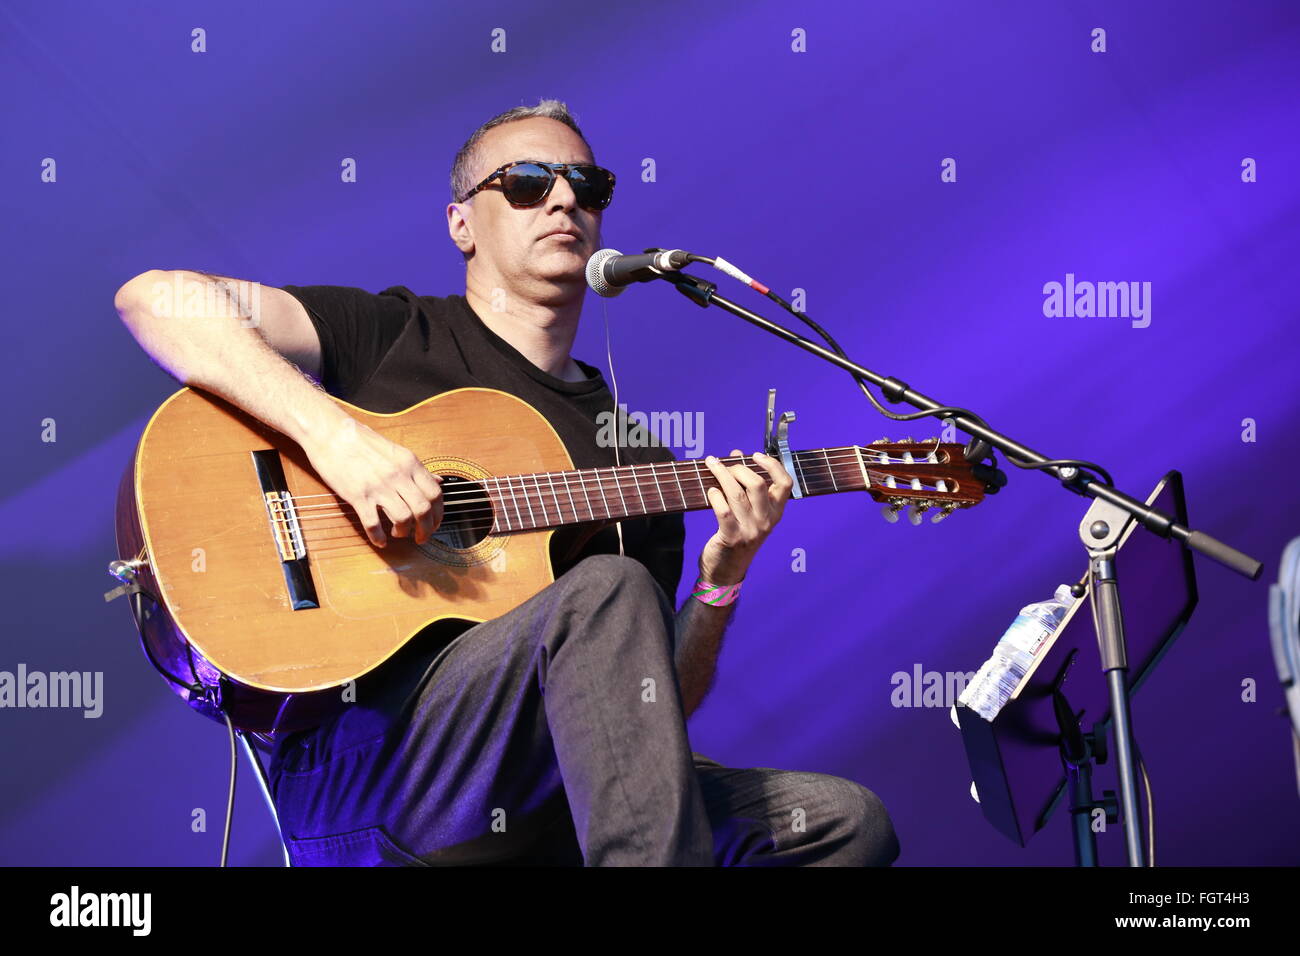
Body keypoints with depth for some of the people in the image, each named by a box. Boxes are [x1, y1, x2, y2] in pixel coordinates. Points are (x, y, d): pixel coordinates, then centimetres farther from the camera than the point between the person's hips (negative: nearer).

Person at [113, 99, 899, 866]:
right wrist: (333, 434, -18)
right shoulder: (392, 335, 9)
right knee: (607, 590, -32)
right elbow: (154, 299, -6)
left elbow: (665, 701, 18)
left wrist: (721, 578, -1)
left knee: (845, 820, -17)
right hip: (358, 767, -4)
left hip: (542, 800, 5)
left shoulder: (635, 451, 21)